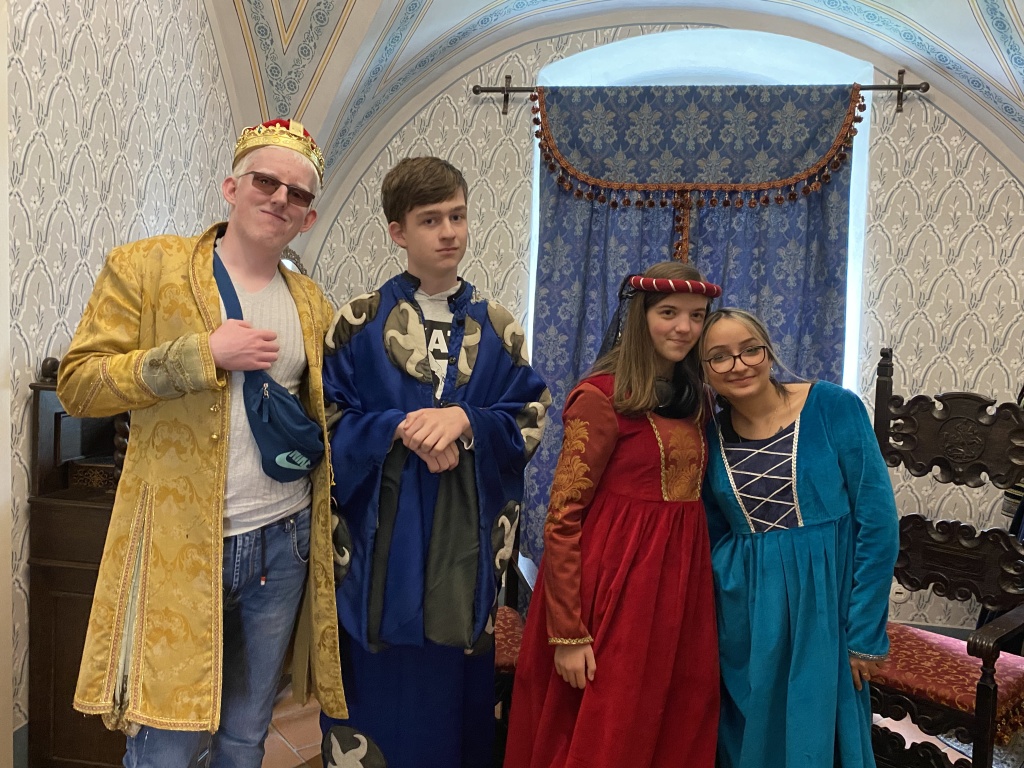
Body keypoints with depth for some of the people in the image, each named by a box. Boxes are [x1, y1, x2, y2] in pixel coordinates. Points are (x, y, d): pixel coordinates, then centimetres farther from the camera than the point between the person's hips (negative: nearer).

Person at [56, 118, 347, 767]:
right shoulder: (145, 267, -2)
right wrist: (202, 354, -17)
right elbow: (77, 384, -9)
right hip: (179, 544, -4)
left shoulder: (312, 302, 11)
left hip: (284, 542, 4)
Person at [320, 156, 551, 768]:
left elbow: (529, 423, 4)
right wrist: (401, 428, -17)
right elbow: (330, 422, -1)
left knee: (457, 692, 8)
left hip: (468, 542, 2)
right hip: (382, 539, -1)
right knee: (381, 691, 4)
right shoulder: (360, 322, 2)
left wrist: (464, 421, -14)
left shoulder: (499, 328, 7)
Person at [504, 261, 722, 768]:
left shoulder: (692, 400, 11)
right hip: (615, 583, -7)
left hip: (680, 583, 7)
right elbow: (563, 518, -14)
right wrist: (567, 632, -19)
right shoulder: (602, 395, -11)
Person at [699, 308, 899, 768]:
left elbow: (877, 519, -10)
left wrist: (866, 632, -10)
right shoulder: (709, 436, 1)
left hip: (824, 600, -3)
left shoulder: (834, 407, -10)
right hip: (745, 611, 3)